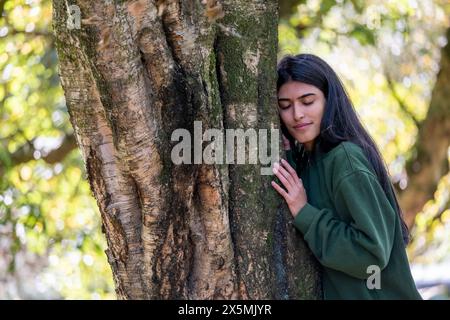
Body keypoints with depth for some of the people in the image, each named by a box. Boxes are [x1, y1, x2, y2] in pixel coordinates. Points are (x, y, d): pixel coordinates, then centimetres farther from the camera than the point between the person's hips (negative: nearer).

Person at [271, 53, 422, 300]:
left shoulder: (345, 158, -19)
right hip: (335, 292, 8)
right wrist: (283, 158, -9)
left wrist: (305, 214, -20)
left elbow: (374, 251, -23)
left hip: (372, 294, -8)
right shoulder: (304, 160, 4)